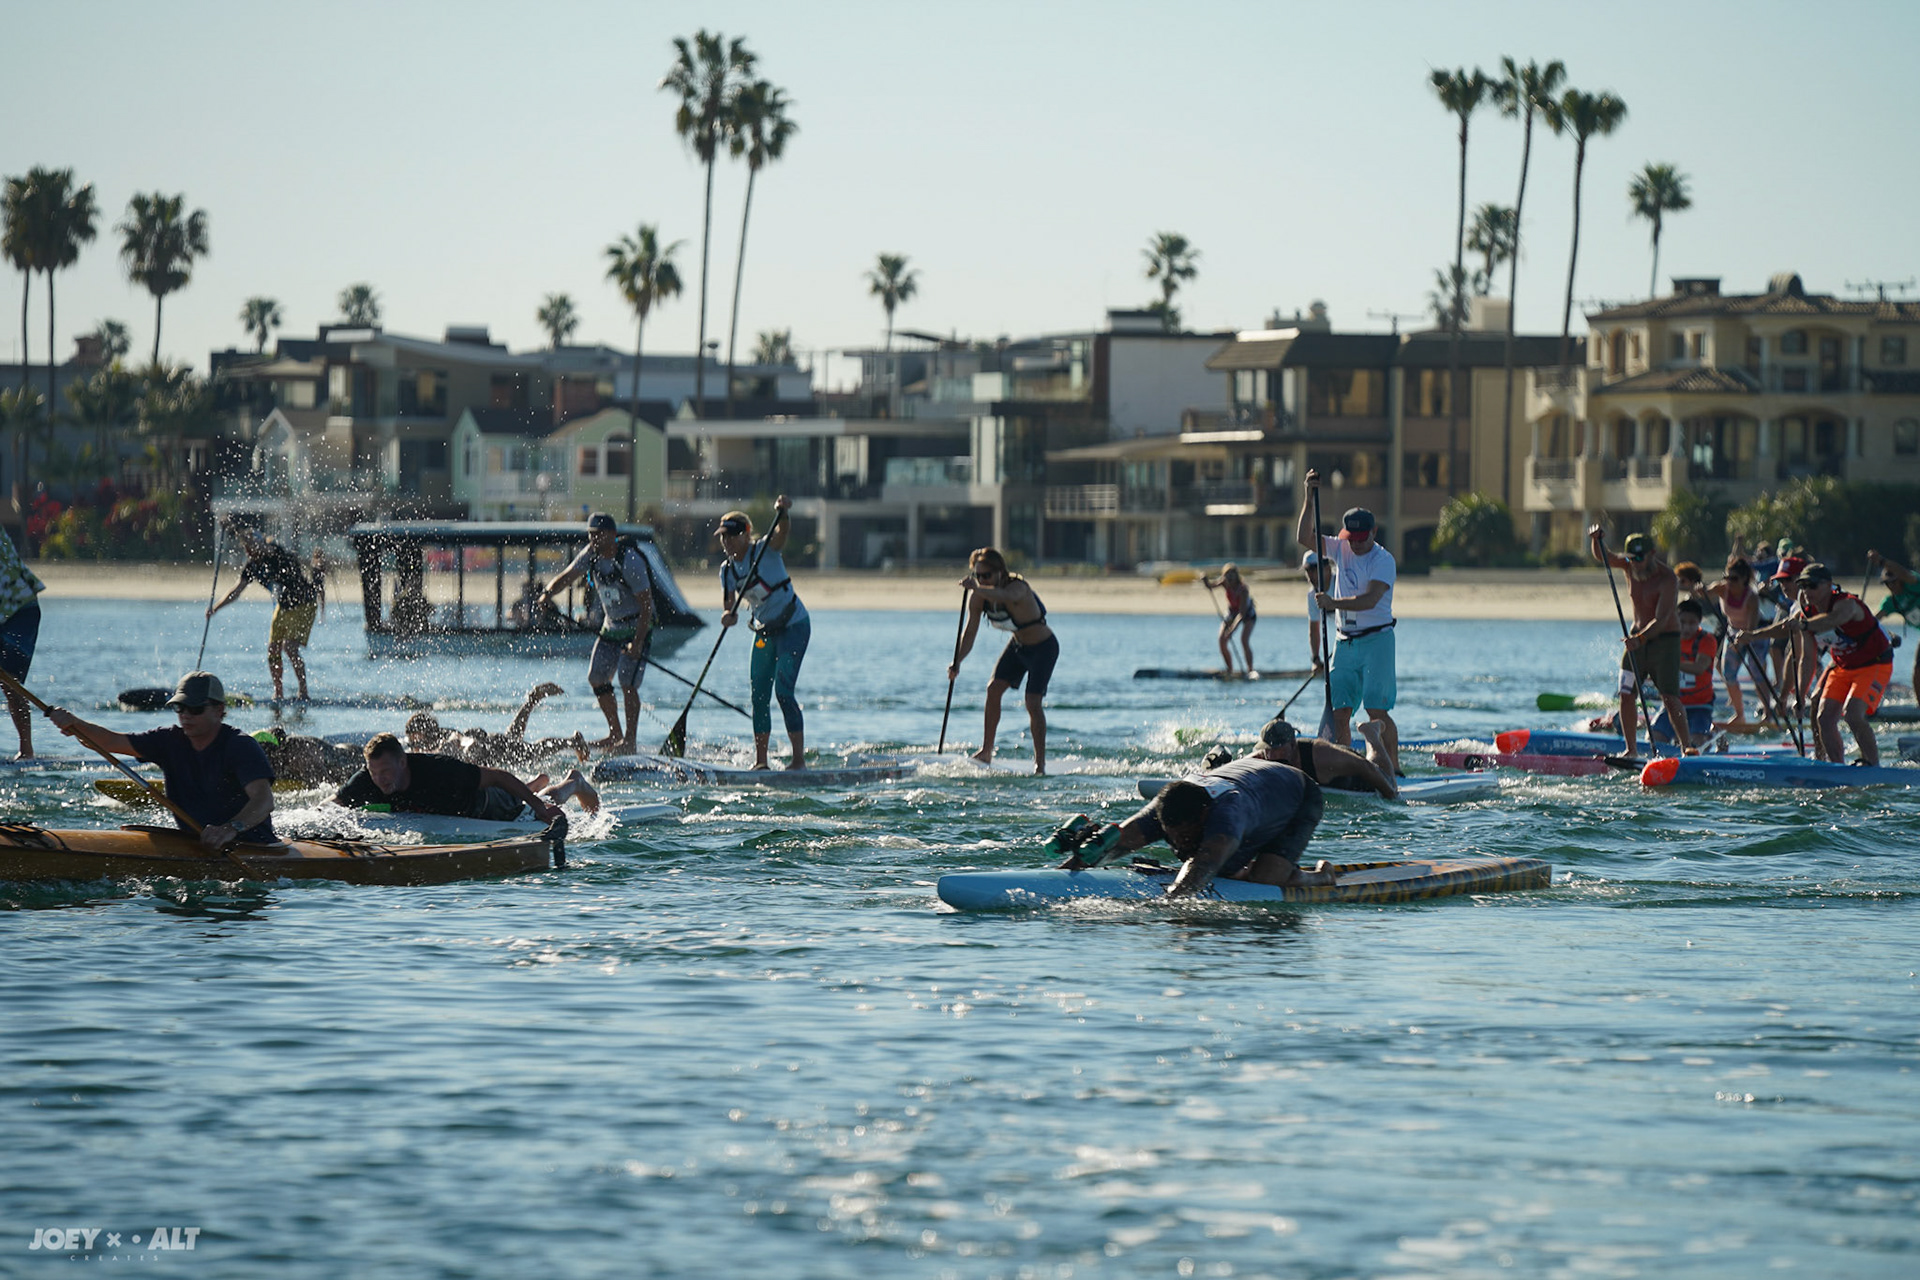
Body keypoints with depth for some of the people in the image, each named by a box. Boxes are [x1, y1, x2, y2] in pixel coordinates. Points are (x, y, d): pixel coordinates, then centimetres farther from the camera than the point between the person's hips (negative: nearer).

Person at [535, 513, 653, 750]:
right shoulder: (591, 555, -4)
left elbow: (646, 605, -24)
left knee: (627, 683, -16)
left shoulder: (630, 561, -25)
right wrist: (546, 595, -24)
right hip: (611, 626, 8)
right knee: (597, 678, 6)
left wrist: (638, 643, -29)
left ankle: (630, 740, -8)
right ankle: (615, 735, 18)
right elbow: (566, 576, -1)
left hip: (637, 629, -8)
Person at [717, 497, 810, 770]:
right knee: (759, 696, 3)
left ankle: (799, 758, -10)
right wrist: (729, 614, -29)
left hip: (793, 626, -7)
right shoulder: (727, 569, 2)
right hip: (765, 631, 7)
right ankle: (760, 761, 8)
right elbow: (729, 601, -5)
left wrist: (783, 511, -55)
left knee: (783, 691, -14)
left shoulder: (765, 551, -15)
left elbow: (782, 532, -33)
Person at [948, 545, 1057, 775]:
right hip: (1018, 644, 7)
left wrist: (976, 588, -73)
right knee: (994, 688, -7)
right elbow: (970, 633, -15)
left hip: (1043, 646, -7)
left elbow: (1006, 597, -59)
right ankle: (986, 751, 1)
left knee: (1033, 702, -14)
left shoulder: (1018, 587, -33)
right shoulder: (978, 596, -13)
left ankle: (1040, 762, -6)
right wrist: (957, 663, -30)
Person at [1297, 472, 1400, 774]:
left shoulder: (1383, 560, -10)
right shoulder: (1341, 550, 9)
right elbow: (1305, 538, 3)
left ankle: (1394, 769, -10)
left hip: (1376, 639, -6)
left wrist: (1333, 603, -31)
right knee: (1339, 711, 0)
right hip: (1345, 641, 6)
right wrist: (1309, 499, -5)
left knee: (1376, 709, -13)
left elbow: (1370, 600, -21)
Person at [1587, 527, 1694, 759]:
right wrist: (1596, 540, -18)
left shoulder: (1667, 580, -21)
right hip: (1638, 638, 6)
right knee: (1626, 695, -2)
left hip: (1665, 640, -6)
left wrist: (1641, 637, -43)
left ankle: (1687, 746, -10)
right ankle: (1631, 749, 3)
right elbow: (1603, 557, 3)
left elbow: (1661, 619, -29)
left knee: (1670, 698, -13)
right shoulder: (1630, 566, 0)